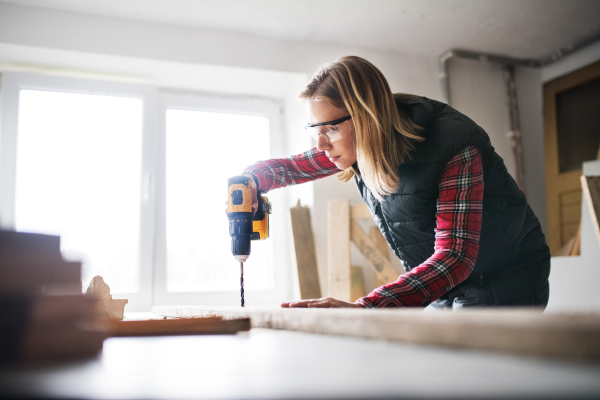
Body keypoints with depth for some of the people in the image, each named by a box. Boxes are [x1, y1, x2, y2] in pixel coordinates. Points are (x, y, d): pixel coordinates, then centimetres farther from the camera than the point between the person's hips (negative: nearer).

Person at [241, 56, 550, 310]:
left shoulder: (453, 148, -28)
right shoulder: (358, 145, -6)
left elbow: (455, 257, -36)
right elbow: (290, 167, 8)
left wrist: (361, 308, -48)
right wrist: (251, 181, -18)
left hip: (506, 284, -6)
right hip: (441, 287, 6)